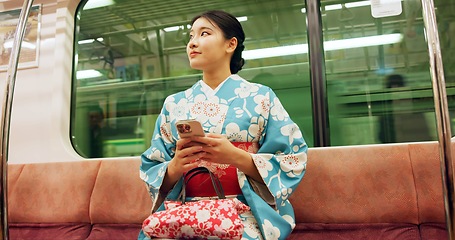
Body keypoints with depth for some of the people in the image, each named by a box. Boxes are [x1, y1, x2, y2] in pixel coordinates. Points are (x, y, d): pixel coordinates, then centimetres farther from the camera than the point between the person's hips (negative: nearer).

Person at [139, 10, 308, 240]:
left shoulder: (261, 97, 4)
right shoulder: (174, 103, 11)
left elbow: (293, 163, -2)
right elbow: (150, 171, 10)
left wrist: (235, 157, -17)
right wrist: (175, 167, -13)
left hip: (245, 213, -2)